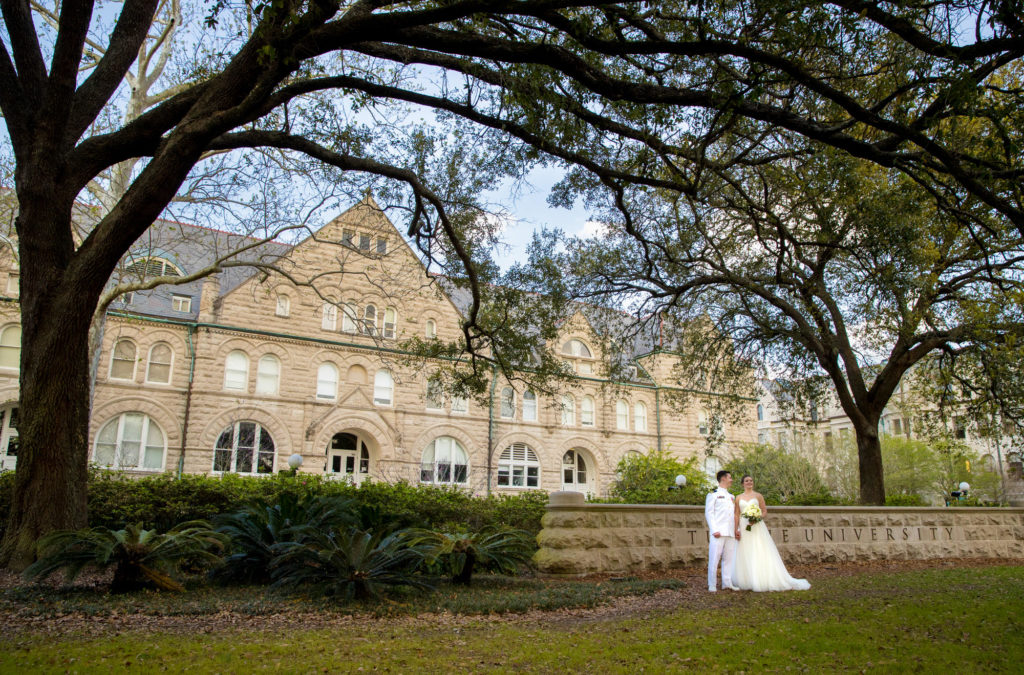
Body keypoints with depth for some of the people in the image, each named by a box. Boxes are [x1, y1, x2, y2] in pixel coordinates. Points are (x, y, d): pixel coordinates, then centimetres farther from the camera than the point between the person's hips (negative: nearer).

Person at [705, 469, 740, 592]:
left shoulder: (731, 496, 22)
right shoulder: (713, 495, 2)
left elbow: (735, 514, 23)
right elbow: (708, 513, -4)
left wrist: (737, 529, 11)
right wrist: (714, 530, -14)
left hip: (730, 532, 6)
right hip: (718, 532, -6)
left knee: (729, 558, 7)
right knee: (714, 558, -6)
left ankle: (727, 583, 14)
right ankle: (712, 585, -1)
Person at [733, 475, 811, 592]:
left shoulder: (758, 495, 5)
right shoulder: (739, 498, 9)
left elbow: (765, 511, 3)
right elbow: (737, 515, 9)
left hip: (757, 528, -2)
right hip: (744, 528, 2)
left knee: (761, 554, -6)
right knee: (745, 556, 2)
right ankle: (747, 582, 8)